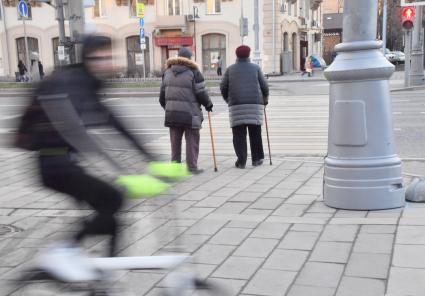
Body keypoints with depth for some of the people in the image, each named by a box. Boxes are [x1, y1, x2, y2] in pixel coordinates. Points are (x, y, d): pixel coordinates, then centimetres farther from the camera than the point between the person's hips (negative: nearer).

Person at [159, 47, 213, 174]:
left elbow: (163, 93, 13)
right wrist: (208, 104, 8)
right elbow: (201, 92, -9)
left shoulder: (167, 72, 10)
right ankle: (192, 167, 4)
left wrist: (166, 107, 25)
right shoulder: (193, 72, -8)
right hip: (190, 114, -5)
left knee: (175, 140, 12)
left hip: (172, 113, 5)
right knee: (192, 141, 3)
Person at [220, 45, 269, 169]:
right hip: (254, 103, 0)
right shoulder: (255, 68, 7)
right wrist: (265, 98, 22)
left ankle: (241, 161, -6)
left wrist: (228, 99, 21)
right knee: (255, 132, 9)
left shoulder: (230, 69, 8)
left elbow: (223, 87, 4)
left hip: (236, 105, 0)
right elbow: (264, 85, 5)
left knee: (239, 134, 1)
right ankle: (257, 158, 14)